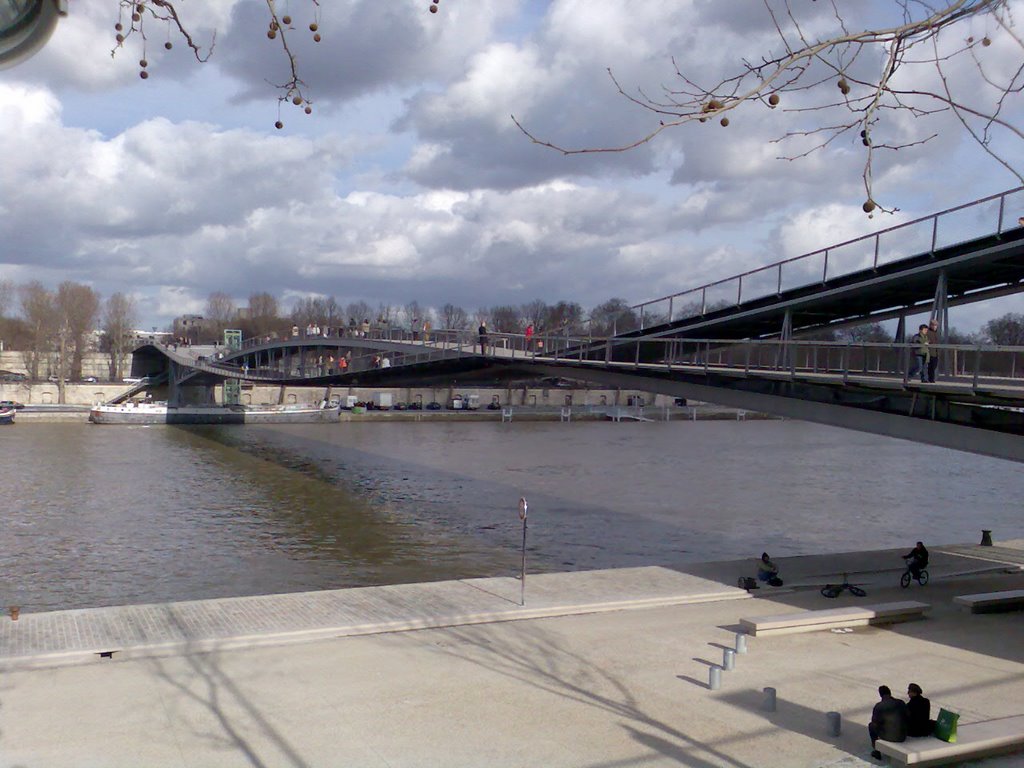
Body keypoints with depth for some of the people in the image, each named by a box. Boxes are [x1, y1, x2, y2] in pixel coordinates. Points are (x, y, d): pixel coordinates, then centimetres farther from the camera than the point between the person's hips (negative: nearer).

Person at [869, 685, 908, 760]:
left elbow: (875, 722, -4)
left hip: (888, 736, -4)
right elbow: (907, 717, 7)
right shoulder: (901, 703, -5)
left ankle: (877, 751, 33)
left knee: (871, 725, 26)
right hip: (902, 736, 4)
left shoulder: (878, 706, -14)